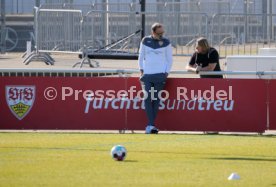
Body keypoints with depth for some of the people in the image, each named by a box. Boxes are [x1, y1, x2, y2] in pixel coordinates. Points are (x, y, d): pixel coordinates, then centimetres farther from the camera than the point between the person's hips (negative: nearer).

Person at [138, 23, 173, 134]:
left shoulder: (166, 42, 4)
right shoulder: (145, 41, 7)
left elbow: (169, 59, 10)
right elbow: (141, 56, 14)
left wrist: (166, 73, 2)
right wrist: (141, 70, 6)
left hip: (160, 75, -1)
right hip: (147, 75, 1)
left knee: (156, 99, -3)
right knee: (147, 98, -11)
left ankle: (151, 125, 3)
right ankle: (151, 124, -13)